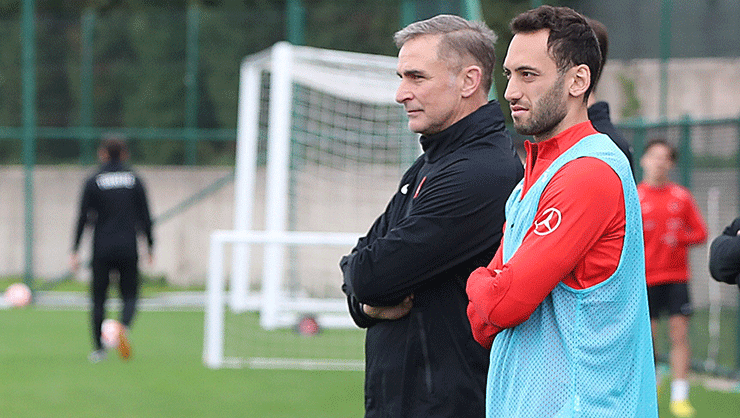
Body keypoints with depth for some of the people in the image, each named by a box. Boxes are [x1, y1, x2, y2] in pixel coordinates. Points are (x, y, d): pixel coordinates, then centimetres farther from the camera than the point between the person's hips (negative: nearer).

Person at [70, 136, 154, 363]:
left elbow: (83, 218, -2)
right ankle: (124, 326, -23)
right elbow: (145, 216, 4)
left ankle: (99, 348, 4)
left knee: (99, 298, 7)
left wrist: (75, 251, 1)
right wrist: (150, 246, 13)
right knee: (130, 295, 8)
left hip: (102, 249, -1)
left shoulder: (93, 182, 0)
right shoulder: (134, 180, 4)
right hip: (128, 248, 1)